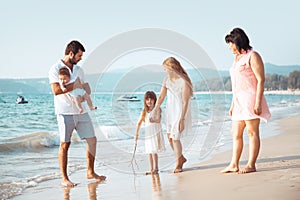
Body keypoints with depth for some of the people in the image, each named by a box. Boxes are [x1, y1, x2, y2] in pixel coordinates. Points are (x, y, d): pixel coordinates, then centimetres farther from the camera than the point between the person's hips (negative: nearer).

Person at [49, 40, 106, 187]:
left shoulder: (78, 70, 16)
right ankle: (64, 178, 6)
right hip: (65, 113, -7)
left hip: (81, 111, 7)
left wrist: (84, 90, -4)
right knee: (65, 144, -2)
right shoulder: (55, 69, -6)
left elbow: (86, 90, 20)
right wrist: (74, 86, -12)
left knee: (92, 139, 4)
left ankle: (90, 172, 17)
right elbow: (56, 90, -19)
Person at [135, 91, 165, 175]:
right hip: (147, 133, 4)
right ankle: (151, 169, 17)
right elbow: (139, 123, 7)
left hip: (155, 132, -4)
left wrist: (153, 120, -40)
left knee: (154, 151, -10)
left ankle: (155, 168, 0)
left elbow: (158, 120, -19)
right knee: (150, 152, 8)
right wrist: (136, 134, 5)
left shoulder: (157, 109, -6)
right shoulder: (144, 111, 4)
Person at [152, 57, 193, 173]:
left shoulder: (184, 82, -19)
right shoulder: (167, 79, 2)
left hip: (181, 112, -7)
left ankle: (178, 164, 9)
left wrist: (182, 120, -21)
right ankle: (181, 158, 30)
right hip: (170, 111, 7)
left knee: (175, 137, -8)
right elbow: (161, 97, 5)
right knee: (170, 137, 8)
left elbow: (185, 102, -19)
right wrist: (154, 113, 1)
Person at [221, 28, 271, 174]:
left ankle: (251, 165, -4)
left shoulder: (252, 56, -6)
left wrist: (258, 102, -19)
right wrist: (232, 105, 20)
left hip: (250, 99, -9)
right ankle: (234, 165, 9)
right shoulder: (237, 58, 19)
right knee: (236, 133, 6)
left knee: (252, 132, -6)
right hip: (239, 101, 9)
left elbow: (261, 80, -12)